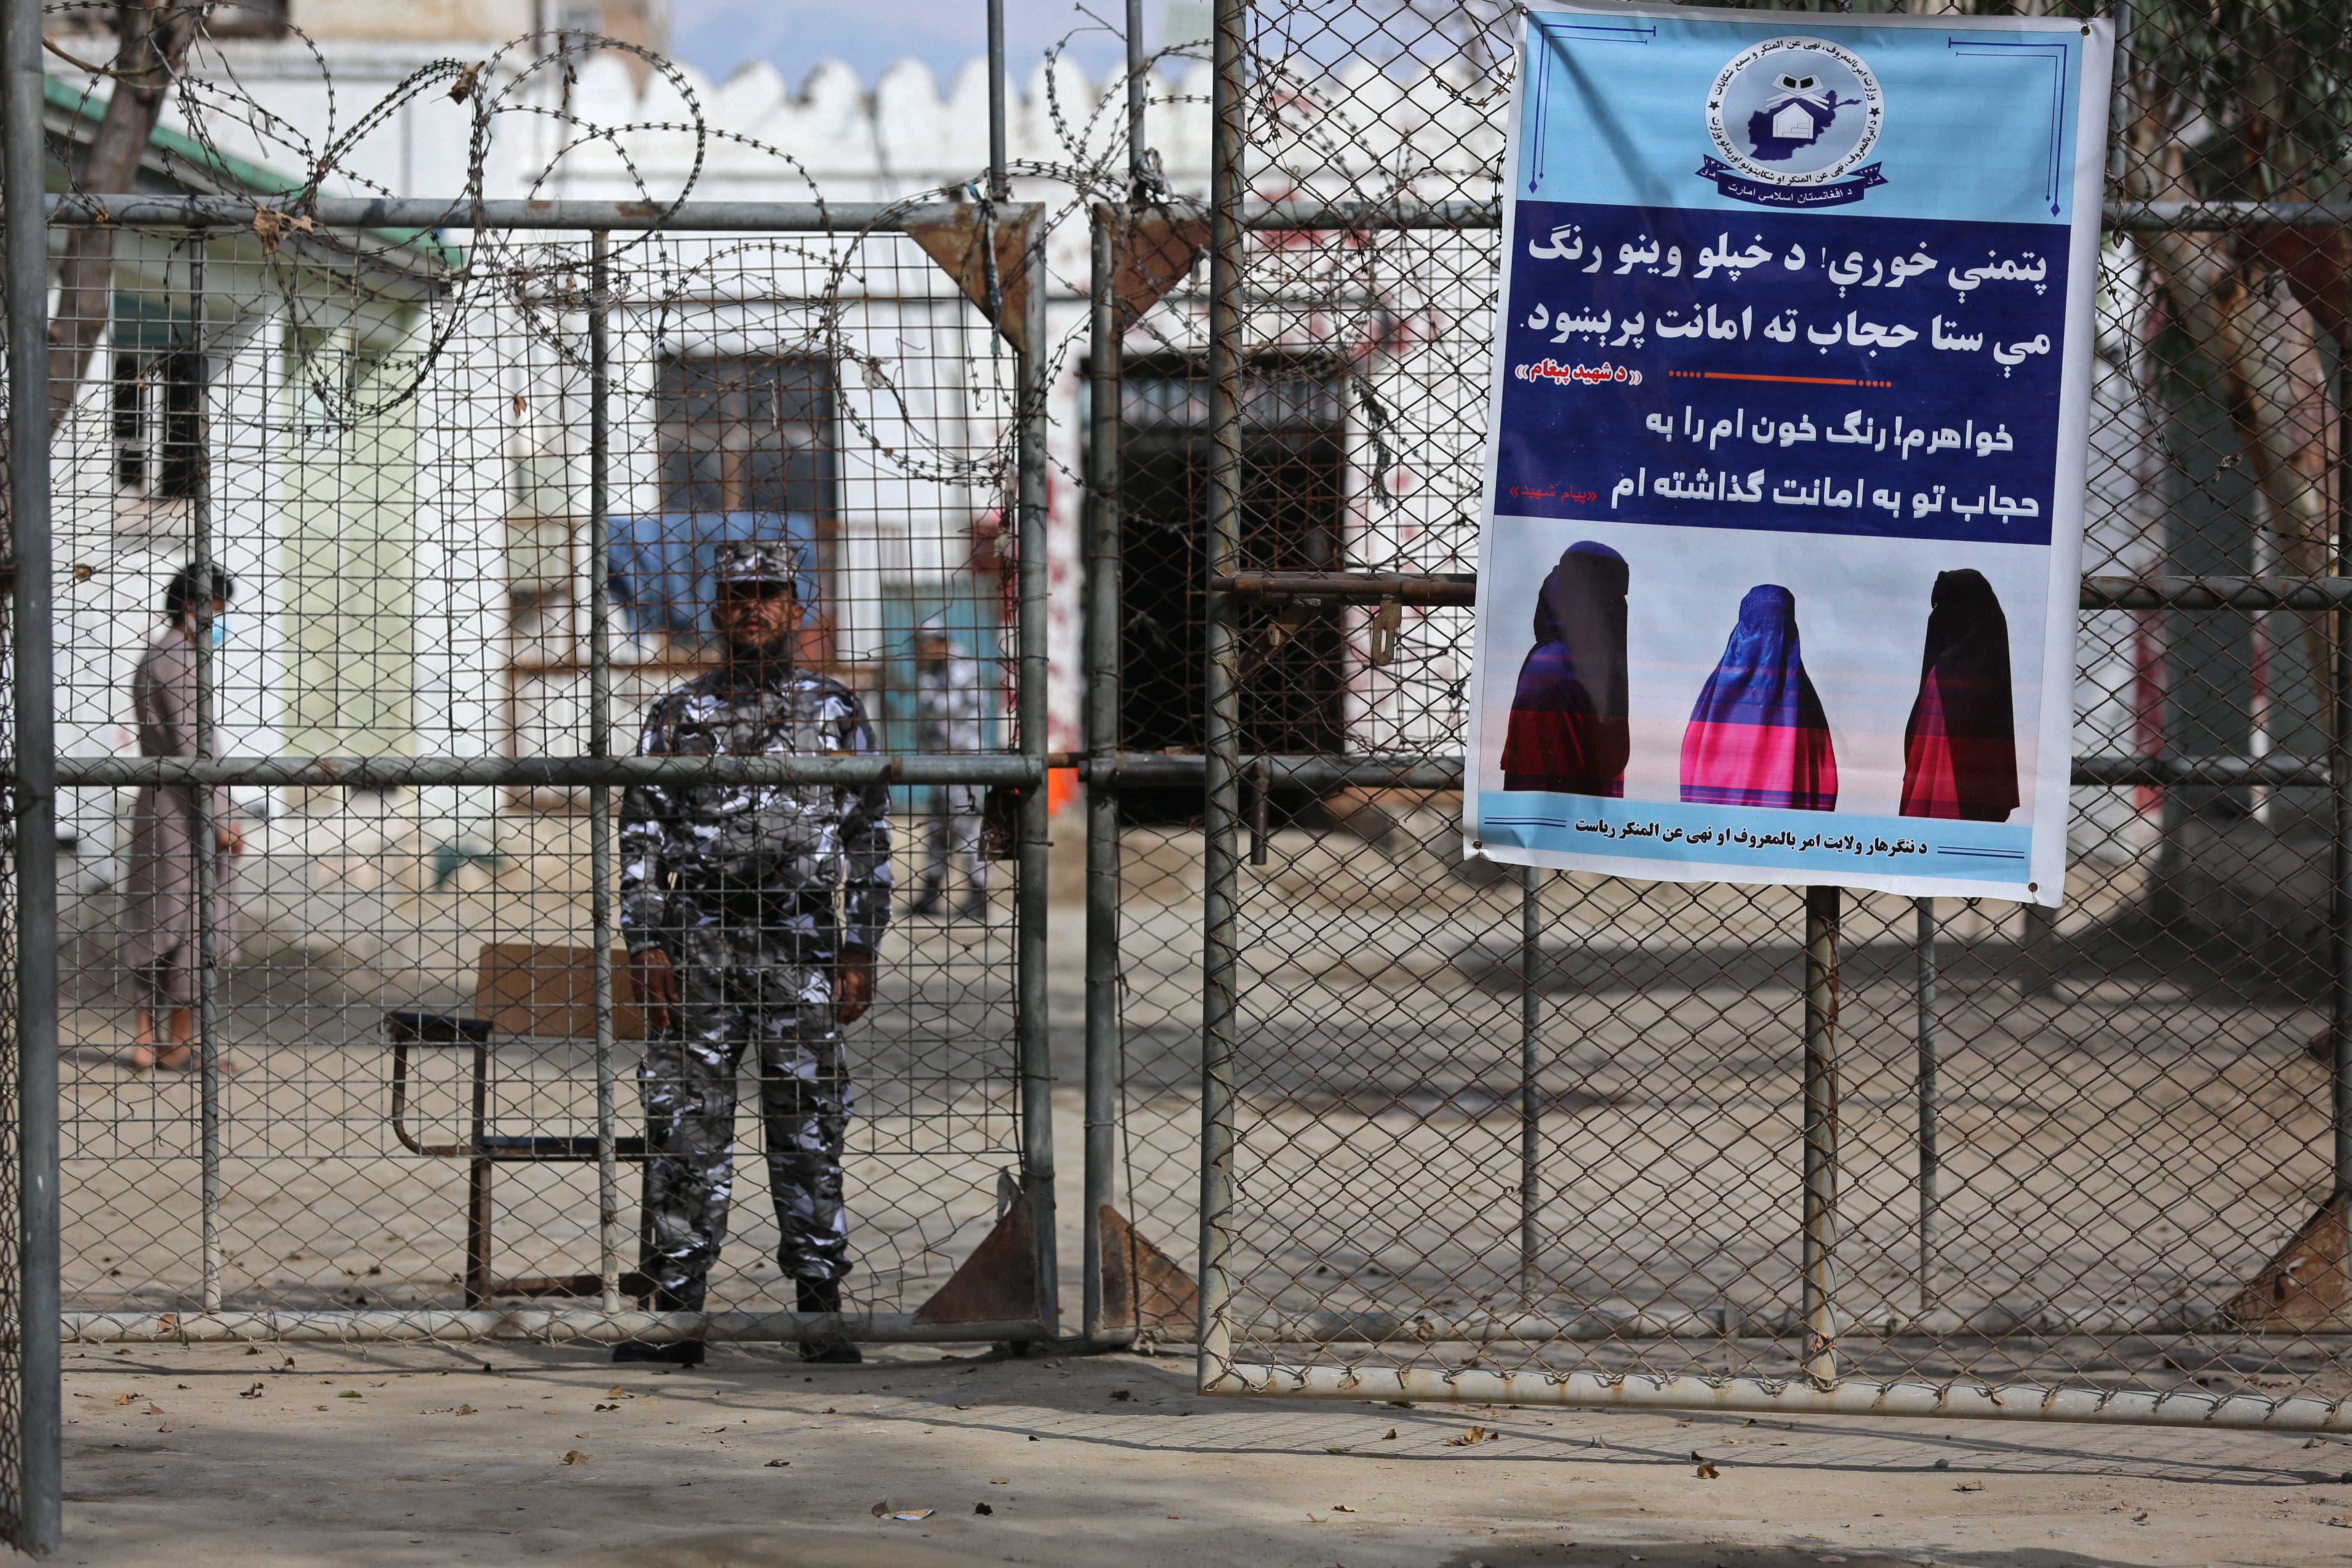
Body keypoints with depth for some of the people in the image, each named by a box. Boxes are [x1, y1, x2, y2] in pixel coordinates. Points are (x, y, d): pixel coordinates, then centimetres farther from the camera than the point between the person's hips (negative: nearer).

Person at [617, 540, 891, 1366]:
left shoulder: (836, 712, 8)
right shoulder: (680, 715, 8)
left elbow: (869, 840, 8)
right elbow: (643, 836, 7)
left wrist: (860, 954, 0)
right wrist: (647, 945, -4)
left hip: (803, 942, 0)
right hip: (701, 941, 0)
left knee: (810, 1127, 1)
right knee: (686, 1125, -3)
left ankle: (821, 1309, 7)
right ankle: (677, 1311, 0)